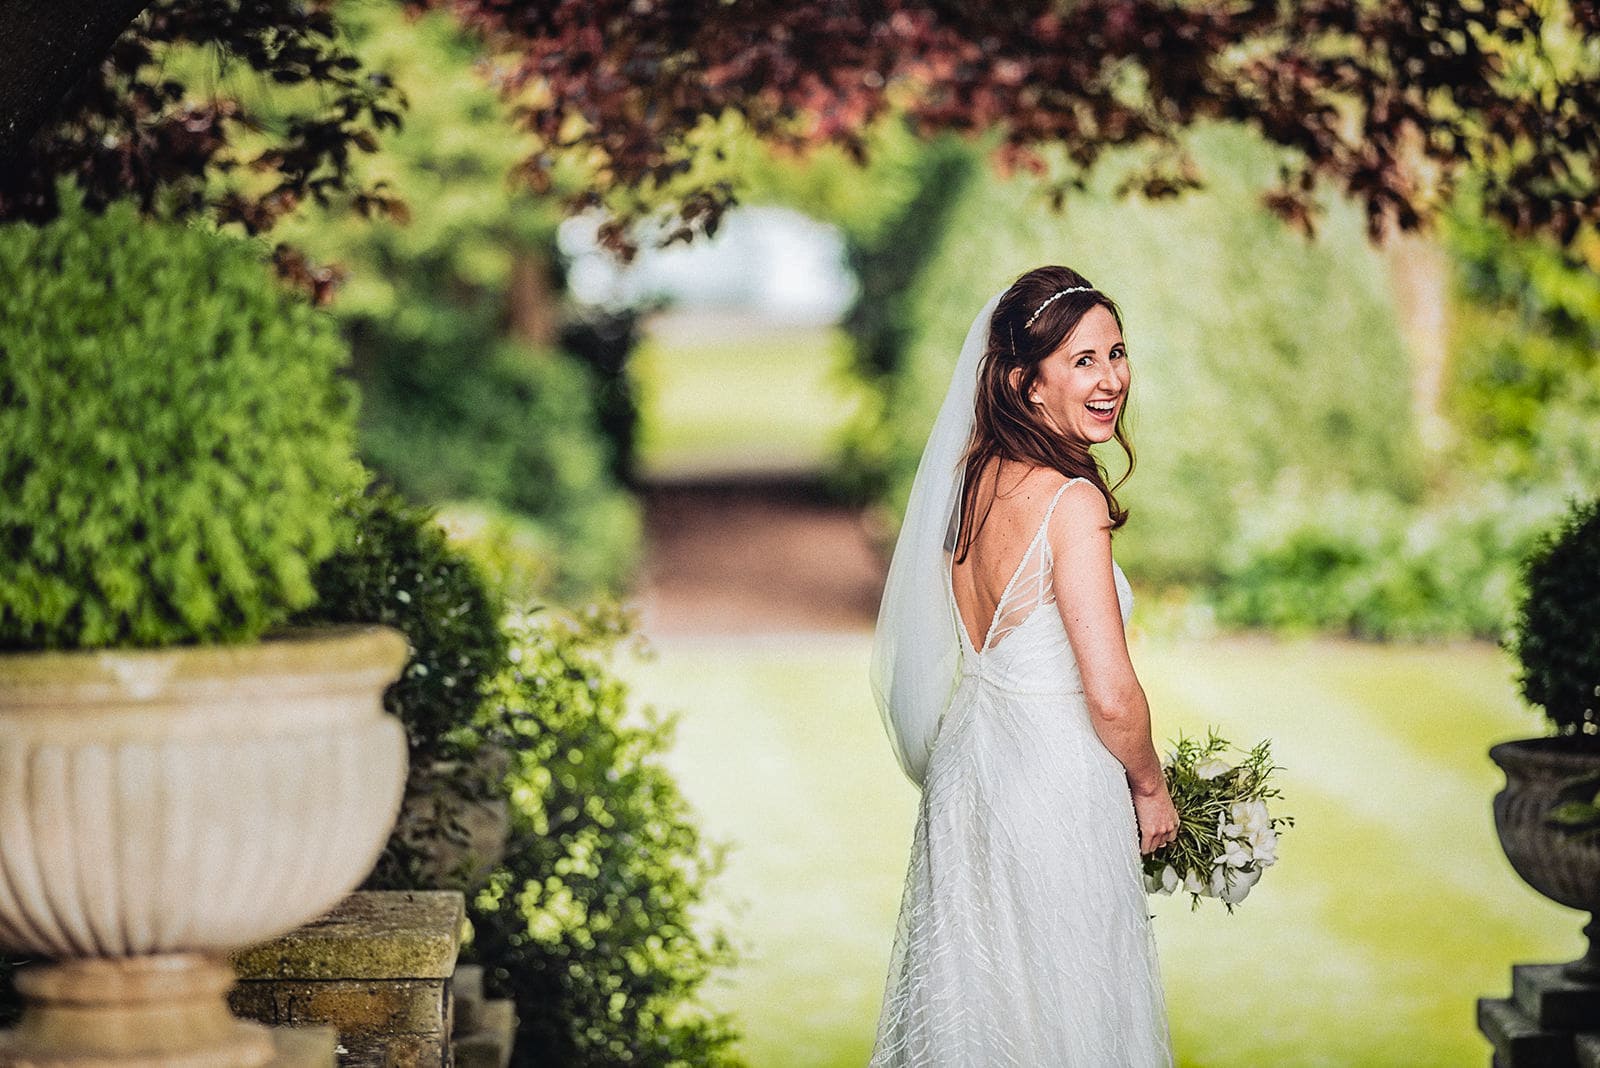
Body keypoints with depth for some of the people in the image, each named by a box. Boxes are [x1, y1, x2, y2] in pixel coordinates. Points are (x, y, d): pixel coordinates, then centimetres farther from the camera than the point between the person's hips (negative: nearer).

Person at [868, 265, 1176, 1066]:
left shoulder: (976, 479, 2)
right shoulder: (1071, 502, -22)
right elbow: (1110, 695, -23)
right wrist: (1150, 789, -5)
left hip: (966, 760, 8)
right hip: (1052, 782, -8)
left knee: (975, 997, 18)